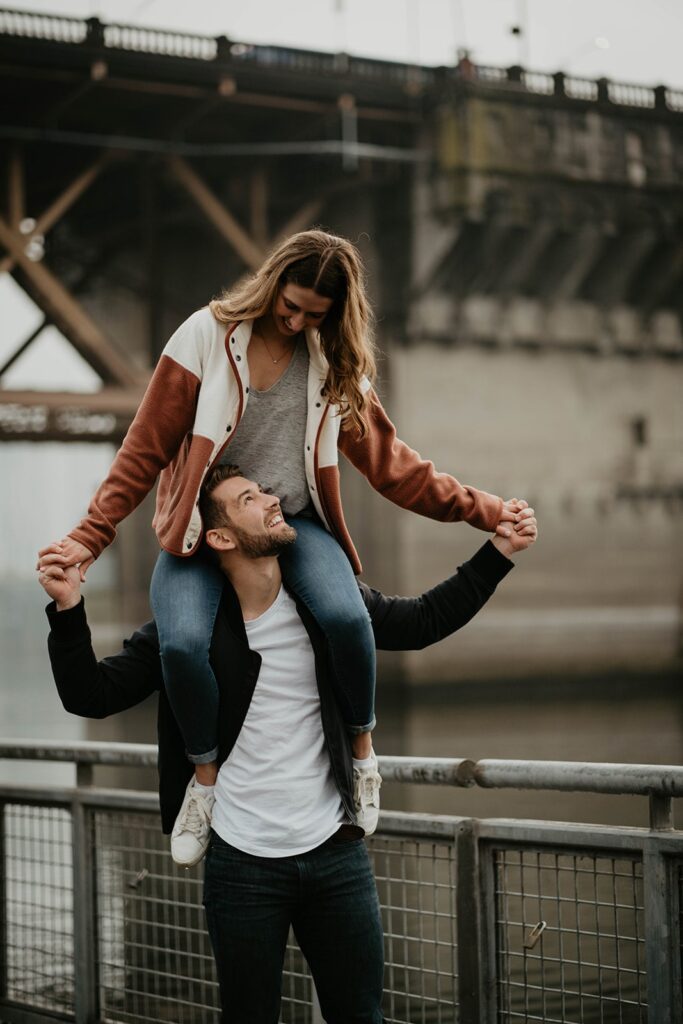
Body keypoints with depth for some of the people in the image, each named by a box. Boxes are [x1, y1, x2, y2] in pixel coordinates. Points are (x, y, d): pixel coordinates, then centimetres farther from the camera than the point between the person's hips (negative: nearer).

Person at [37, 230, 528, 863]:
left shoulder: (336, 364, 4)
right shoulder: (208, 335, -5)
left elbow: (388, 462, 9)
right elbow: (145, 450, -4)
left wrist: (477, 510, 2)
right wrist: (90, 538, -12)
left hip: (294, 525, 1)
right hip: (202, 528, -1)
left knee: (345, 616, -32)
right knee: (183, 642, -31)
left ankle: (362, 750, -4)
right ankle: (206, 777, -3)